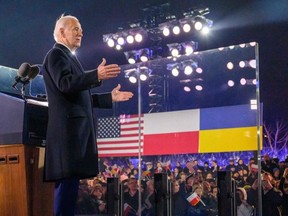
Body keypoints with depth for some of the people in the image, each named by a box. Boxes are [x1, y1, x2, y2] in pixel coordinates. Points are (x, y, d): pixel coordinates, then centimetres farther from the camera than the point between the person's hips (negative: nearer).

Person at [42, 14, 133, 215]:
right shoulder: (56, 54, -3)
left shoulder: (68, 57, 26)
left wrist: (110, 97, 22)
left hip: (75, 128, 10)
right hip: (68, 127, -10)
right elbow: (65, 84, -21)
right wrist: (96, 76, -32)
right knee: (68, 179, -15)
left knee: (70, 180, 8)